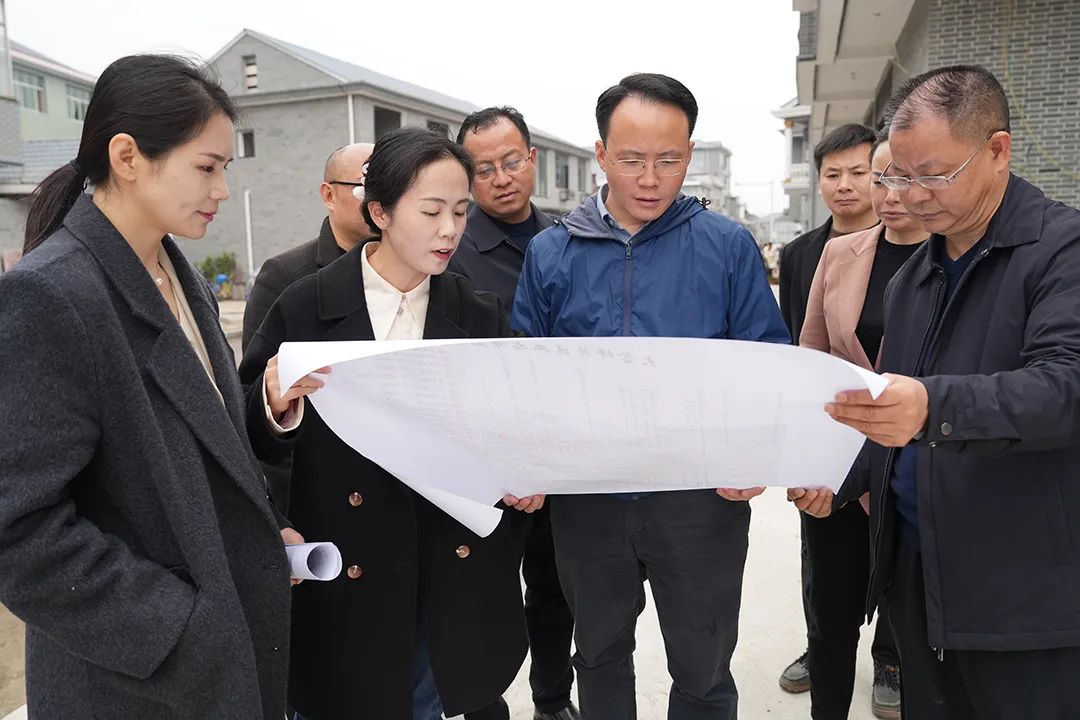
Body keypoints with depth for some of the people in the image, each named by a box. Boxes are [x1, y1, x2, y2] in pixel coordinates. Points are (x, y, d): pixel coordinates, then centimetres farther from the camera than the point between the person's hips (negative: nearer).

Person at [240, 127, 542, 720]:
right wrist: (274, 405, -25)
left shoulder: (482, 316, 0)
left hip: (454, 577, 2)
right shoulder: (305, 308, -8)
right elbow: (253, 441, -4)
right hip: (346, 581, -2)